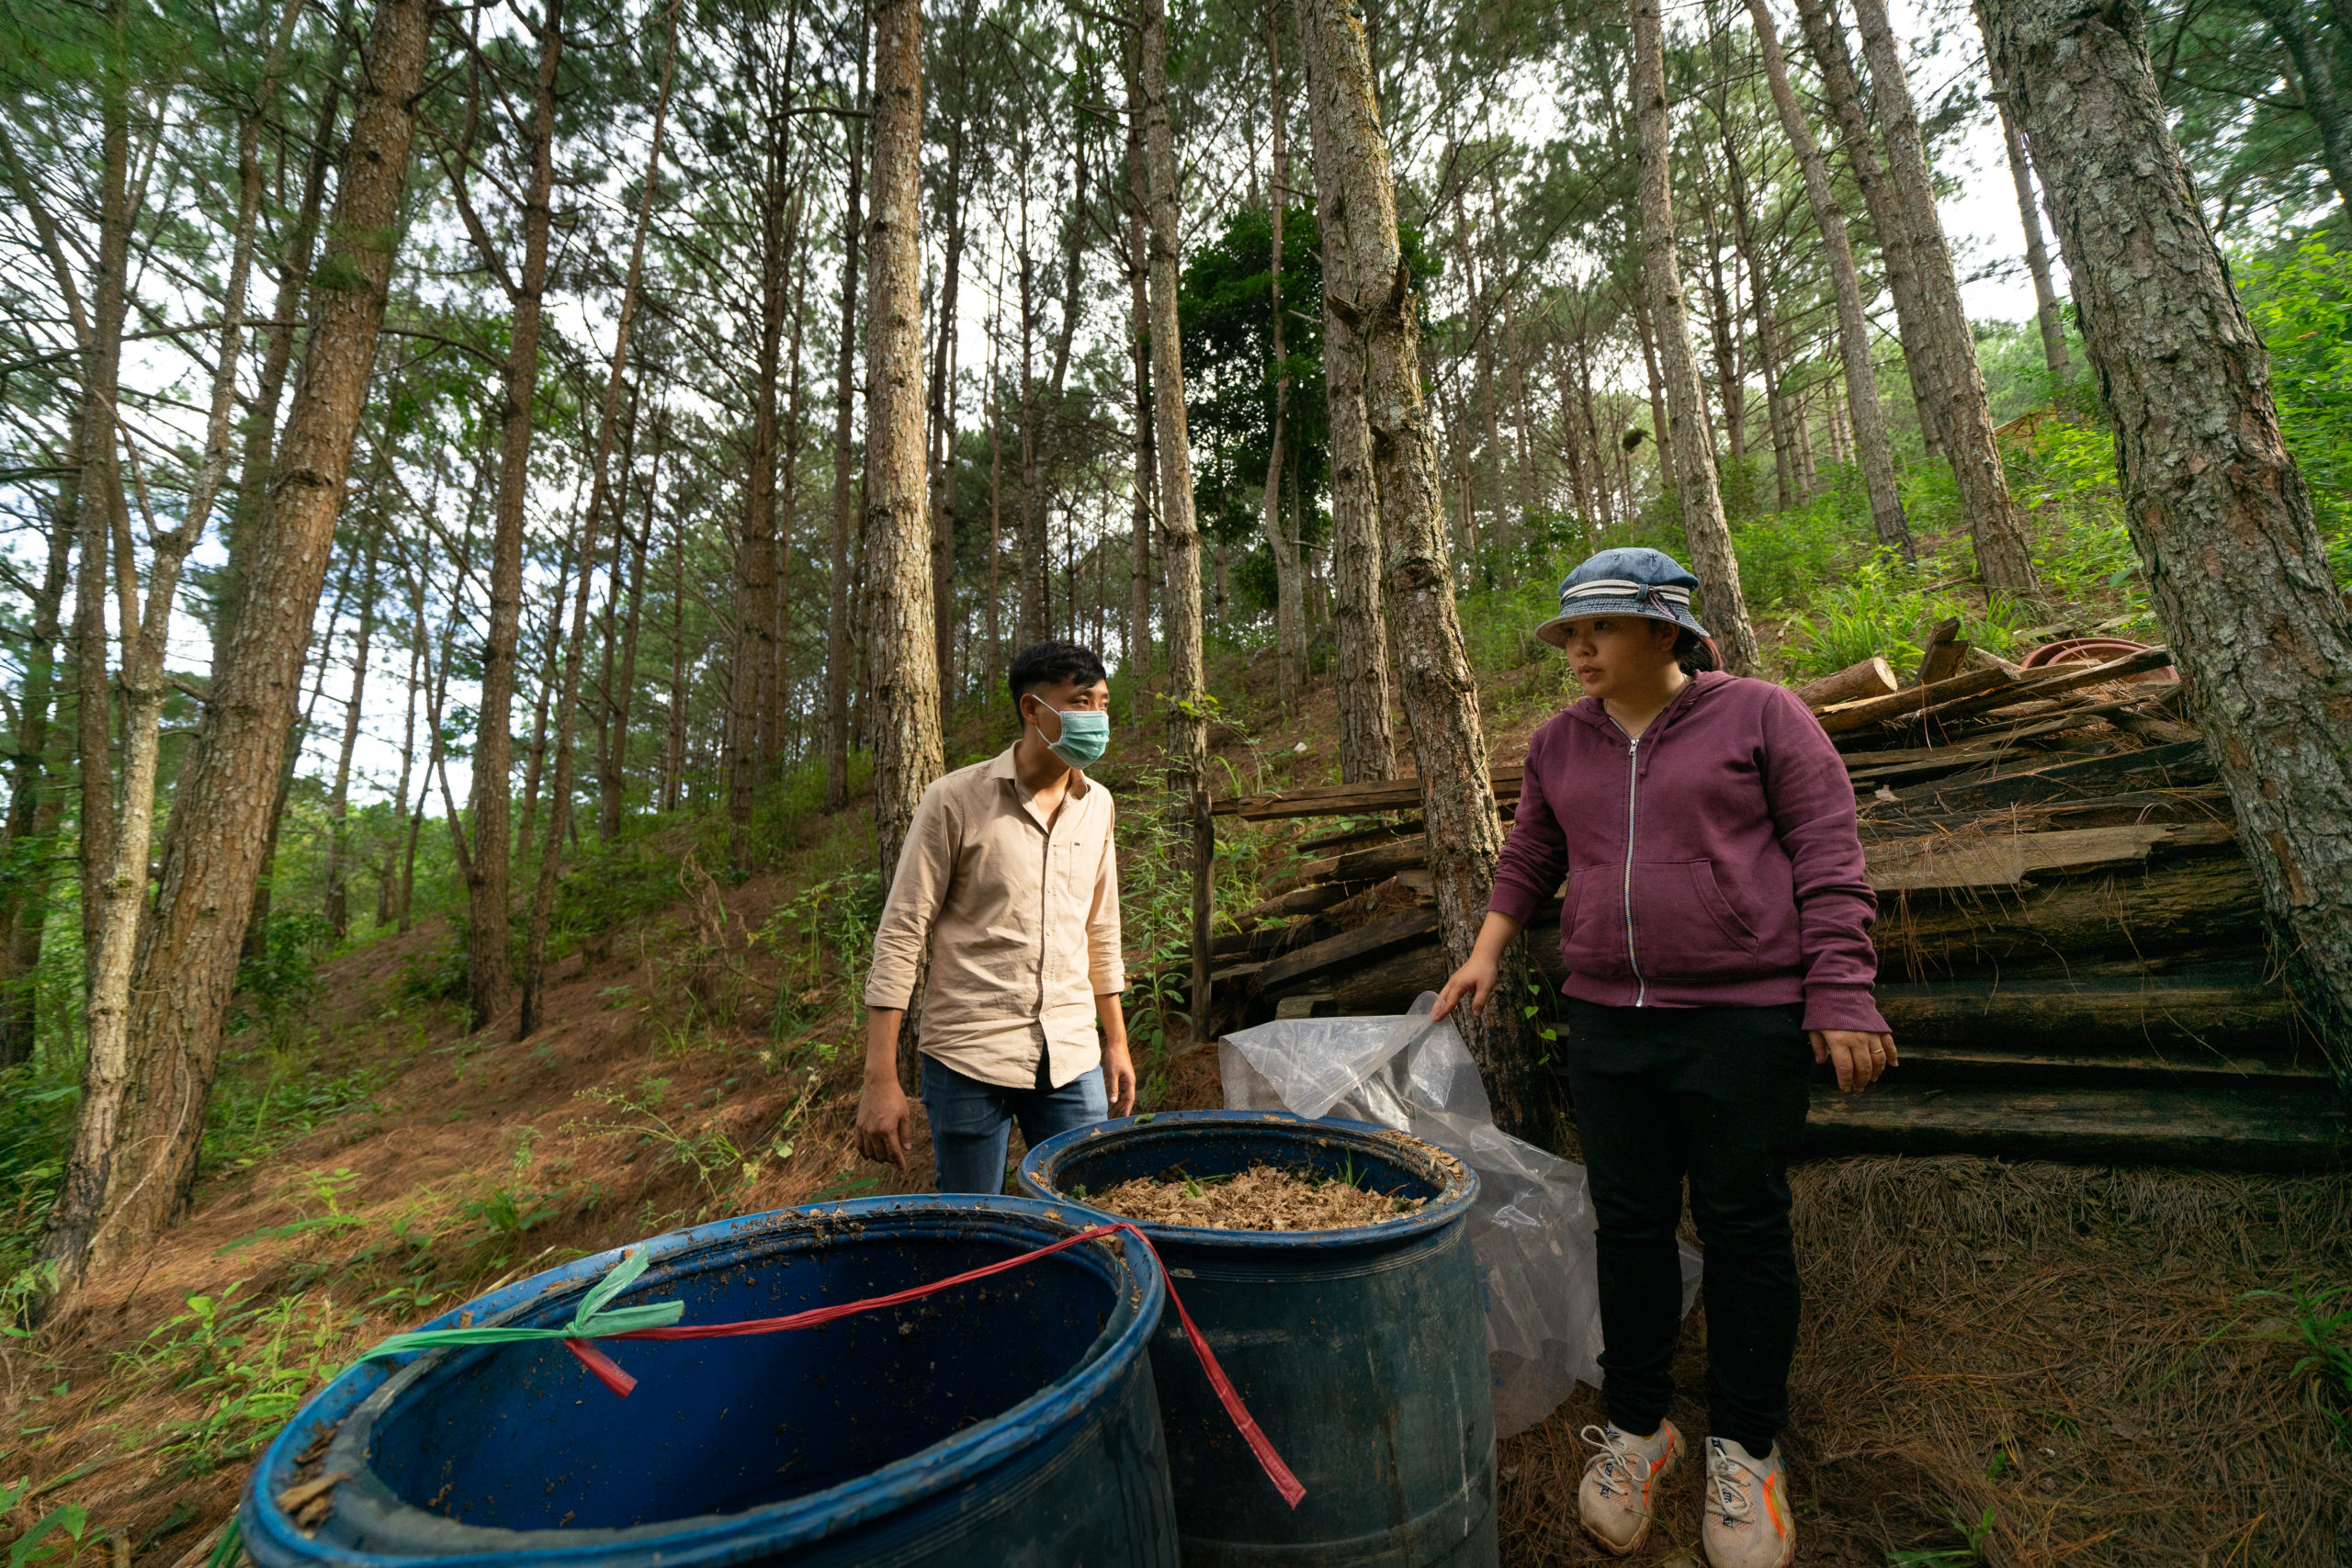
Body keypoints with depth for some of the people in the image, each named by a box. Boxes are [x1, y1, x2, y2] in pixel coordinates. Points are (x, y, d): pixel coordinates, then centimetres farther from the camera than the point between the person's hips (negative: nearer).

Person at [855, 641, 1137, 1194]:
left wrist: (1117, 1042, 17)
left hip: (1073, 1060, 4)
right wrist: (880, 1080, -11)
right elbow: (899, 936, -8)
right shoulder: (955, 800, -9)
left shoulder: (1097, 805, 7)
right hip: (968, 1060, -4)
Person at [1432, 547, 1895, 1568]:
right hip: (1607, 1023, 4)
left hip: (1744, 1019, -3)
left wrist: (1841, 994, -10)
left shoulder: (1760, 715, -3)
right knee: (1629, 1226, 12)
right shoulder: (1560, 743, 10)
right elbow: (1529, 858, 18)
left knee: (1744, 1228, 8)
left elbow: (1829, 858, -5)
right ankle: (1635, 1426, 31)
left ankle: (1745, 1446, 30)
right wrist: (1487, 950, 9)